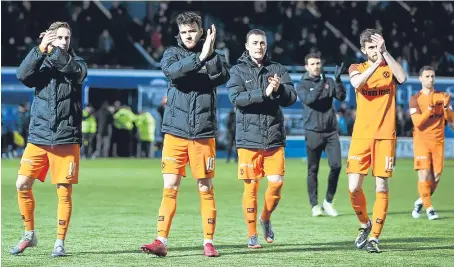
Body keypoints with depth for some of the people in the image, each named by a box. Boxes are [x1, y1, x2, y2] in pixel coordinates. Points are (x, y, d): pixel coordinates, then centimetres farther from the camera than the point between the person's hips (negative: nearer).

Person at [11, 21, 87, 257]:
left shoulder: (76, 63, 5)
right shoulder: (41, 63, 7)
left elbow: (77, 70, -19)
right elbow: (23, 75, -13)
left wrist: (53, 51, -24)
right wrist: (40, 50, -23)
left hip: (66, 139, -2)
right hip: (38, 136, 2)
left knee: (64, 192, -1)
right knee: (22, 185, -1)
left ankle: (60, 242, 10)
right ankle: (29, 235, 16)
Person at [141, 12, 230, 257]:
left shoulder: (213, 56, 5)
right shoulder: (172, 53, 5)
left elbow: (223, 76, -15)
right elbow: (172, 71, -18)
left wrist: (210, 54, -27)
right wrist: (200, 57, -28)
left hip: (203, 133, 0)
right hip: (175, 132, 0)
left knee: (206, 189, 6)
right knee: (169, 188, -3)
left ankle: (209, 242, 12)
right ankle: (161, 241, -3)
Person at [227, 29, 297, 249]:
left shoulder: (278, 70, 8)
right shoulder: (238, 70, 3)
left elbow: (292, 97, -2)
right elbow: (236, 97, -13)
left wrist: (279, 89, -23)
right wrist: (264, 93, -24)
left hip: (274, 137, 2)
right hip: (248, 138, -2)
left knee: (276, 183, -3)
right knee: (251, 187, 2)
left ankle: (266, 218, 25)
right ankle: (252, 235, 12)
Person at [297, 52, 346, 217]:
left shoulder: (329, 82, 10)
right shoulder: (302, 85, 3)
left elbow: (341, 97, -3)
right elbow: (308, 99, -15)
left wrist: (337, 80, -17)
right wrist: (320, 85, -28)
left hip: (331, 131, 2)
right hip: (313, 131, -2)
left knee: (336, 165, -5)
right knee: (313, 169, 1)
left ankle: (328, 202, 9)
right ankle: (314, 205, 8)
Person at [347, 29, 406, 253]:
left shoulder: (390, 68, 8)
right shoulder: (357, 68, 9)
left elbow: (402, 78, -15)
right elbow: (357, 83, -15)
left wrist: (385, 53, -14)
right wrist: (376, 63, -20)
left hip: (385, 136, -1)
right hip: (361, 135, 1)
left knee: (381, 188, -4)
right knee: (354, 187, -6)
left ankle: (374, 238, 2)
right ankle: (365, 224, 20)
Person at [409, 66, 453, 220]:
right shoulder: (415, 99, 0)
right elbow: (418, 123, -10)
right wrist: (429, 108, -22)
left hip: (438, 141, 3)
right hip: (421, 140, -3)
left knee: (436, 177, -1)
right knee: (424, 174, -13)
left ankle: (421, 202, 22)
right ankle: (428, 208, -3)